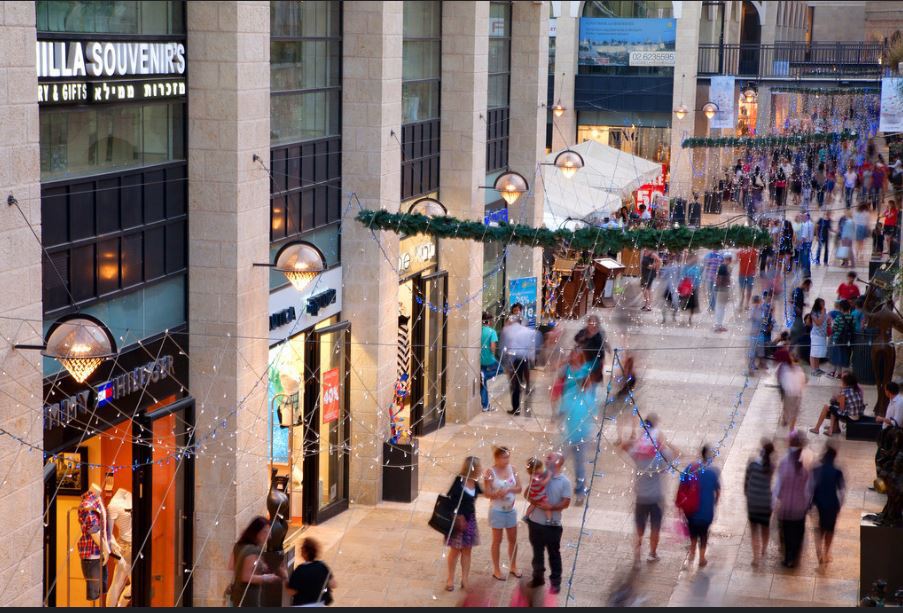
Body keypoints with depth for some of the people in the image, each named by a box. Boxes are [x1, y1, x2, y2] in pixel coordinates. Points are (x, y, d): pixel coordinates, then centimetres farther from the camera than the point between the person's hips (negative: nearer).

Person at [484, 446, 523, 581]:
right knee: (497, 540, 6)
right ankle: (496, 569, 18)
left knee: (513, 539, 13)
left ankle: (513, 566, 30)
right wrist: (497, 494, -32)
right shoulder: (491, 472, -15)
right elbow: (487, 493, -15)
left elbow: (519, 488, -3)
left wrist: (508, 490, -20)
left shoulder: (512, 469, -2)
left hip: (511, 509, 5)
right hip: (497, 510, -5)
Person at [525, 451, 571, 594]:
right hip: (535, 521, 4)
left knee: (554, 553, 6)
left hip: (552, 524, -4)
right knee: (537, 552, 16)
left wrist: (551, 507, -24)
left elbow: (566, 502, -10)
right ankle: (538, 577, 30)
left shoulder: (564, 481, -6)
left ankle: (555, 582, 15)